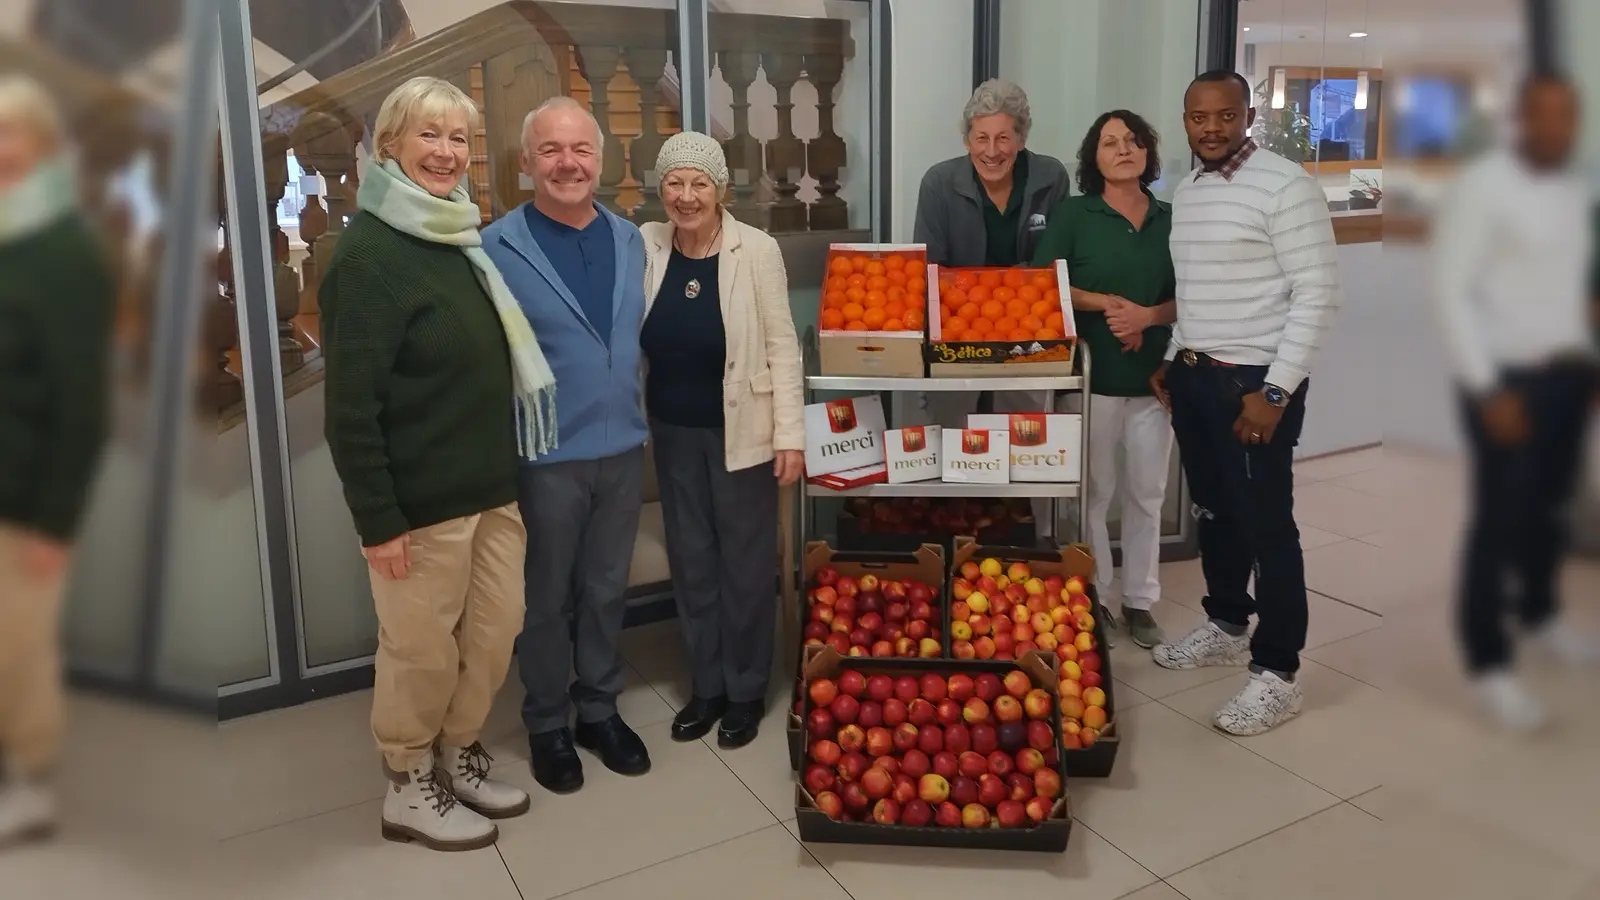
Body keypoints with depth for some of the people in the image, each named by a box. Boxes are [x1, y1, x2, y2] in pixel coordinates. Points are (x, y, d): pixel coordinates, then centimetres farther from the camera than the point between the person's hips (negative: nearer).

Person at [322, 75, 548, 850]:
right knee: (421, 651, 7)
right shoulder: (367, 253, -14)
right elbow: (350, 405, -17)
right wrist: (377, 519, -19)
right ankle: (409, 789, 27)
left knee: (495, 630, 15)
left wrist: (507, 468, 15)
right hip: (420, 500, -8)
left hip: (490, 486, 8)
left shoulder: (460, 239, 12)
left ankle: (459, 756, 36)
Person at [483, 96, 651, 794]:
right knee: (546, 599, 11)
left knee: (606, 591, 17)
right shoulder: (499, 248, -12)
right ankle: (547, 725, 29)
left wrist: (635, 418, 13)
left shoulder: (629, 239, 6)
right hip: (546, 457, -4)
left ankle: (599, 710, 34)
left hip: (623, 449, 5)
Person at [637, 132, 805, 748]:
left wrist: (790, 434, -11)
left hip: (741, 430, -3)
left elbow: (782, 346, -9)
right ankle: (707, 684, 31)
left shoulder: (756, 250, -12)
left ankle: (746, 690, 26)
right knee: (691, 559, 14)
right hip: (673, 431, 3)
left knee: (745, 560, 8)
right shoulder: (645, 245, -4)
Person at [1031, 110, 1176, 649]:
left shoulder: (1170, 220, 8)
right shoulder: (1073, 214, -1)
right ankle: (1092, 601, 18)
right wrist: (1107, 304, -16)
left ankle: (1140, 603, 21)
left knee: (1147, 494, 9)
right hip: (1093, 375, -3)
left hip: (1154, 377, 3)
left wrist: (1147, 315, -13)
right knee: (1093, 493, 4)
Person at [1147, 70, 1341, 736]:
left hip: (1255, 382, -7)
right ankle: (1227, 627, 34)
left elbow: (1318, 295, -16)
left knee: (1267, 525, -2)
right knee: (1214, 512, 17)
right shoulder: (1185, 193, 11)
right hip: (1193, 376, 8)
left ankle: (1277, 674, 8)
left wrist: (1275, 391, -19)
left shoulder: (1286, 186, -13)